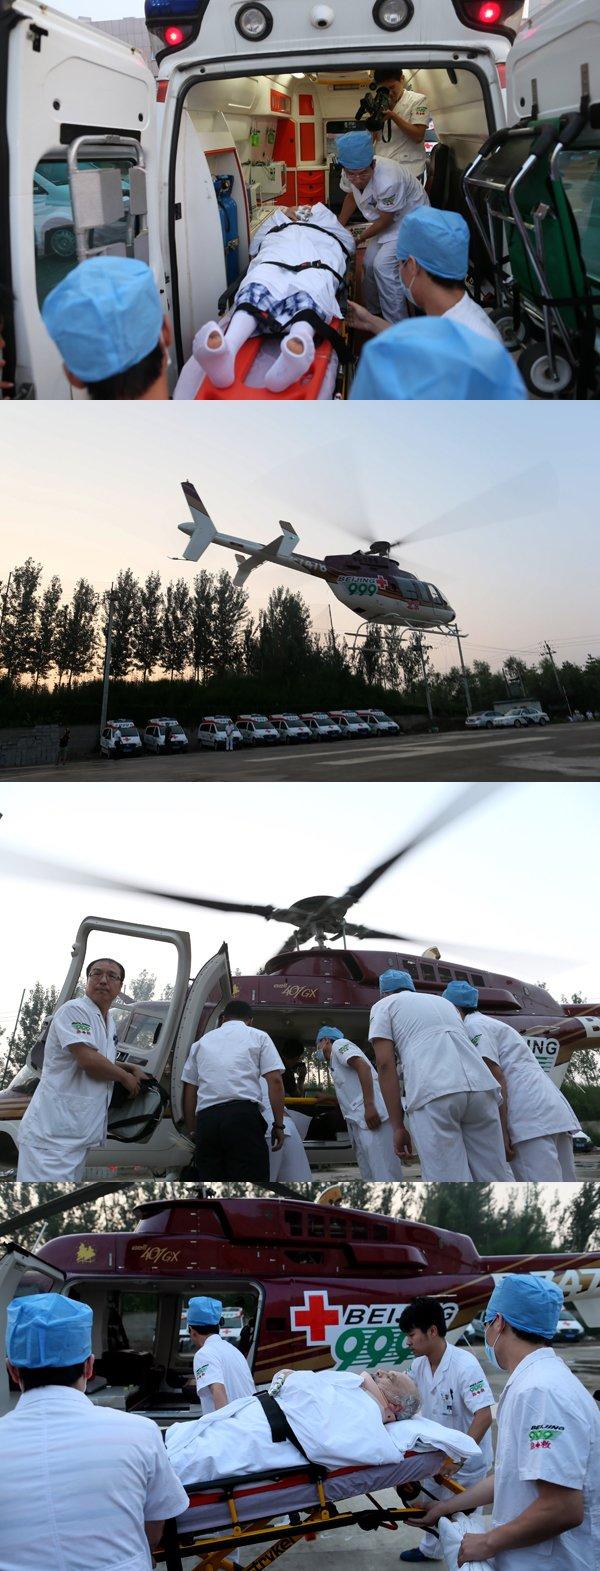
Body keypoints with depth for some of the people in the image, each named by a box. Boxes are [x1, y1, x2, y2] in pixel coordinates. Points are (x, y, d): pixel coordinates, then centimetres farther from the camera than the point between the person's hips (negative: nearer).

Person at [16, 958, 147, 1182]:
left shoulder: (110, 1023, 21)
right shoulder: (74, 1010, -10)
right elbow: (88, 1060, -21)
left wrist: (132, 1069, 20)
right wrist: (125, 1077, -5)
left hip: (80, 1134, 10)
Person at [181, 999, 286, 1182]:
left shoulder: (201, 1042, 25)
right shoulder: (258, 1037, 15)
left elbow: (189, 1091, 20)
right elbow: (275, 1081, 3)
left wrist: (192, 1131, 25)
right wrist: (278, 1124, 6)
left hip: (206, 1119, 4)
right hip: (243, 1115, -3)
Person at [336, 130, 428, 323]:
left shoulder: (388, 181, -39)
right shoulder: (349, 174, -17)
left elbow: (384, 221, -24)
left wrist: (360, 238, -11)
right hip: (386, 219, 8)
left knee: (383, 265, -20)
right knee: (369, 263, 7)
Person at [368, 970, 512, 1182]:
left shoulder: (384, 1005, 20)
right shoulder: (443, 1002, 36)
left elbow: (385, 1063, 8)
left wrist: (398, 1126, 6)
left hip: (432, 1094, -5)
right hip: (481, 1086, 5)